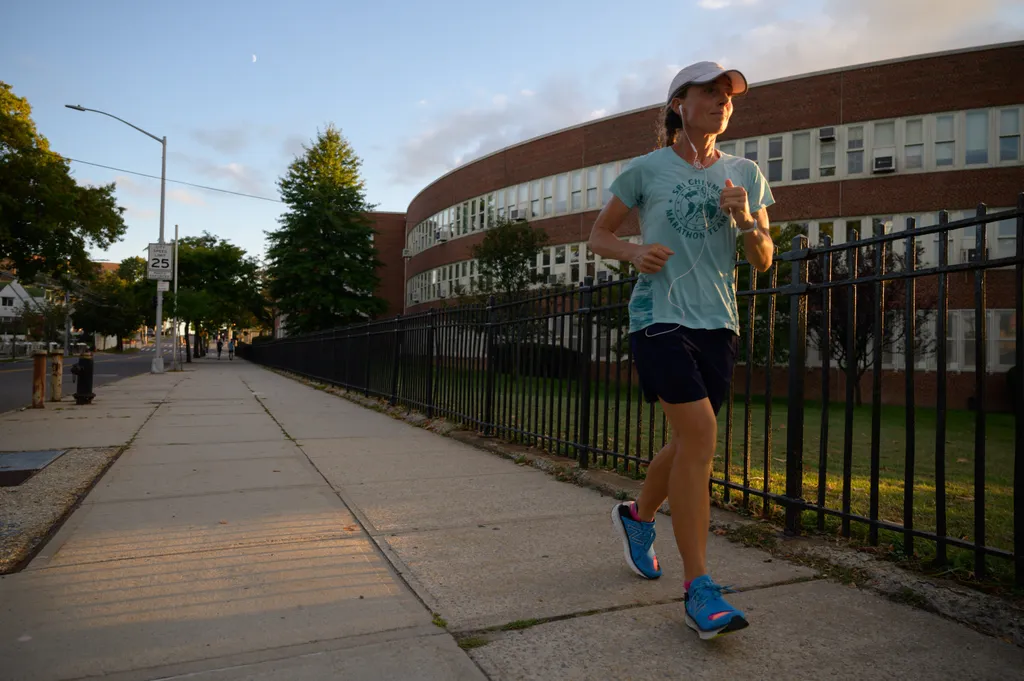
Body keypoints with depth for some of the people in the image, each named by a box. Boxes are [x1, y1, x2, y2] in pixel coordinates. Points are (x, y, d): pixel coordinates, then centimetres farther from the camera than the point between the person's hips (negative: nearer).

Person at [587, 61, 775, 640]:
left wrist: (745, 220, -10)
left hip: (719, 323, 5)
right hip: (660, 316, -5)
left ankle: (638, 516, 41)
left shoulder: (746, 174, 12)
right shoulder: (647, 170, 2)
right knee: (701, 433, -18)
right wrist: (634, 252, -11)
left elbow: (764, 261, 10)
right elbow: (600, 234, 10)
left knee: (691, 445, 12)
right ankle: (698, 588, -8)